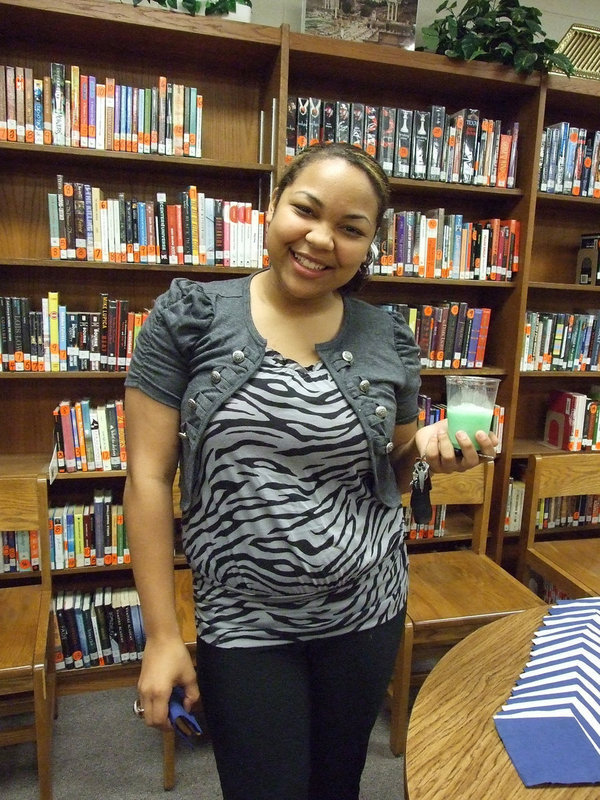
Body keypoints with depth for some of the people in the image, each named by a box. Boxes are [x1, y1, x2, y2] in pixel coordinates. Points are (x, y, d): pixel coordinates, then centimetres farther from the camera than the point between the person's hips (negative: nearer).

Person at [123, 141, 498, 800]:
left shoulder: (388, 338, -3)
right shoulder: (189, 317, -11)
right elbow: (149, 477, -10)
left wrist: (428, 447, -14)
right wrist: (161, 635, -10)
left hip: (367, 612, 3)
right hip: (243, 622, -2)